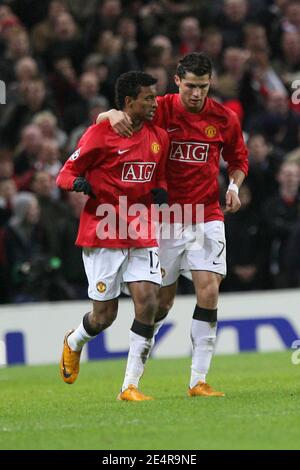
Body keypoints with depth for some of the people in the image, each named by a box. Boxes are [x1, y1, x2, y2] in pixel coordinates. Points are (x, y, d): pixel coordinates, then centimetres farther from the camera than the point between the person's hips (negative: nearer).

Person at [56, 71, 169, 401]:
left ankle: (130, 386, -4)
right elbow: (66, 174, -4)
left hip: (141, 233, 5)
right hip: (102, 233, -5)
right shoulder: (100, 133, -8)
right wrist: (79, 183, -27)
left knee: (148, 303, -11)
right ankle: (74, 343, 37)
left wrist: (161, 191, 0)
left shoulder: (158, 137, 9)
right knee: (104, 315, 0)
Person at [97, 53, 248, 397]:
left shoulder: (225, 119, 1)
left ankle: (198, 380, -7)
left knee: (209, 290, -13)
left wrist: (234, 186, -1)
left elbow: (238, 159, 19)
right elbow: (101, 119, -8)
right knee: (161, 300, 2)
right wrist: (113, 114, -32)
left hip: (207, 216, 1)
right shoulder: (159, 110, -6)